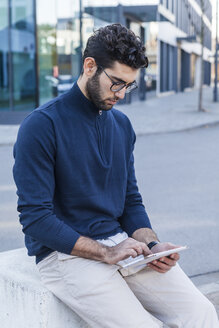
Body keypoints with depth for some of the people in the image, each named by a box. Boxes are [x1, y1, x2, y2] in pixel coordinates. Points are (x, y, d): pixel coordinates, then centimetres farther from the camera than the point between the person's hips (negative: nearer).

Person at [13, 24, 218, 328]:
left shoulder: (122, 125, 11)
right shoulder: (41, 126, -11)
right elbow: (35, 218, -15)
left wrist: (152, 245, -5)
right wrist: (105, 252, -19)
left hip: (120, 243, 6)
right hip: (66, 253, -5)